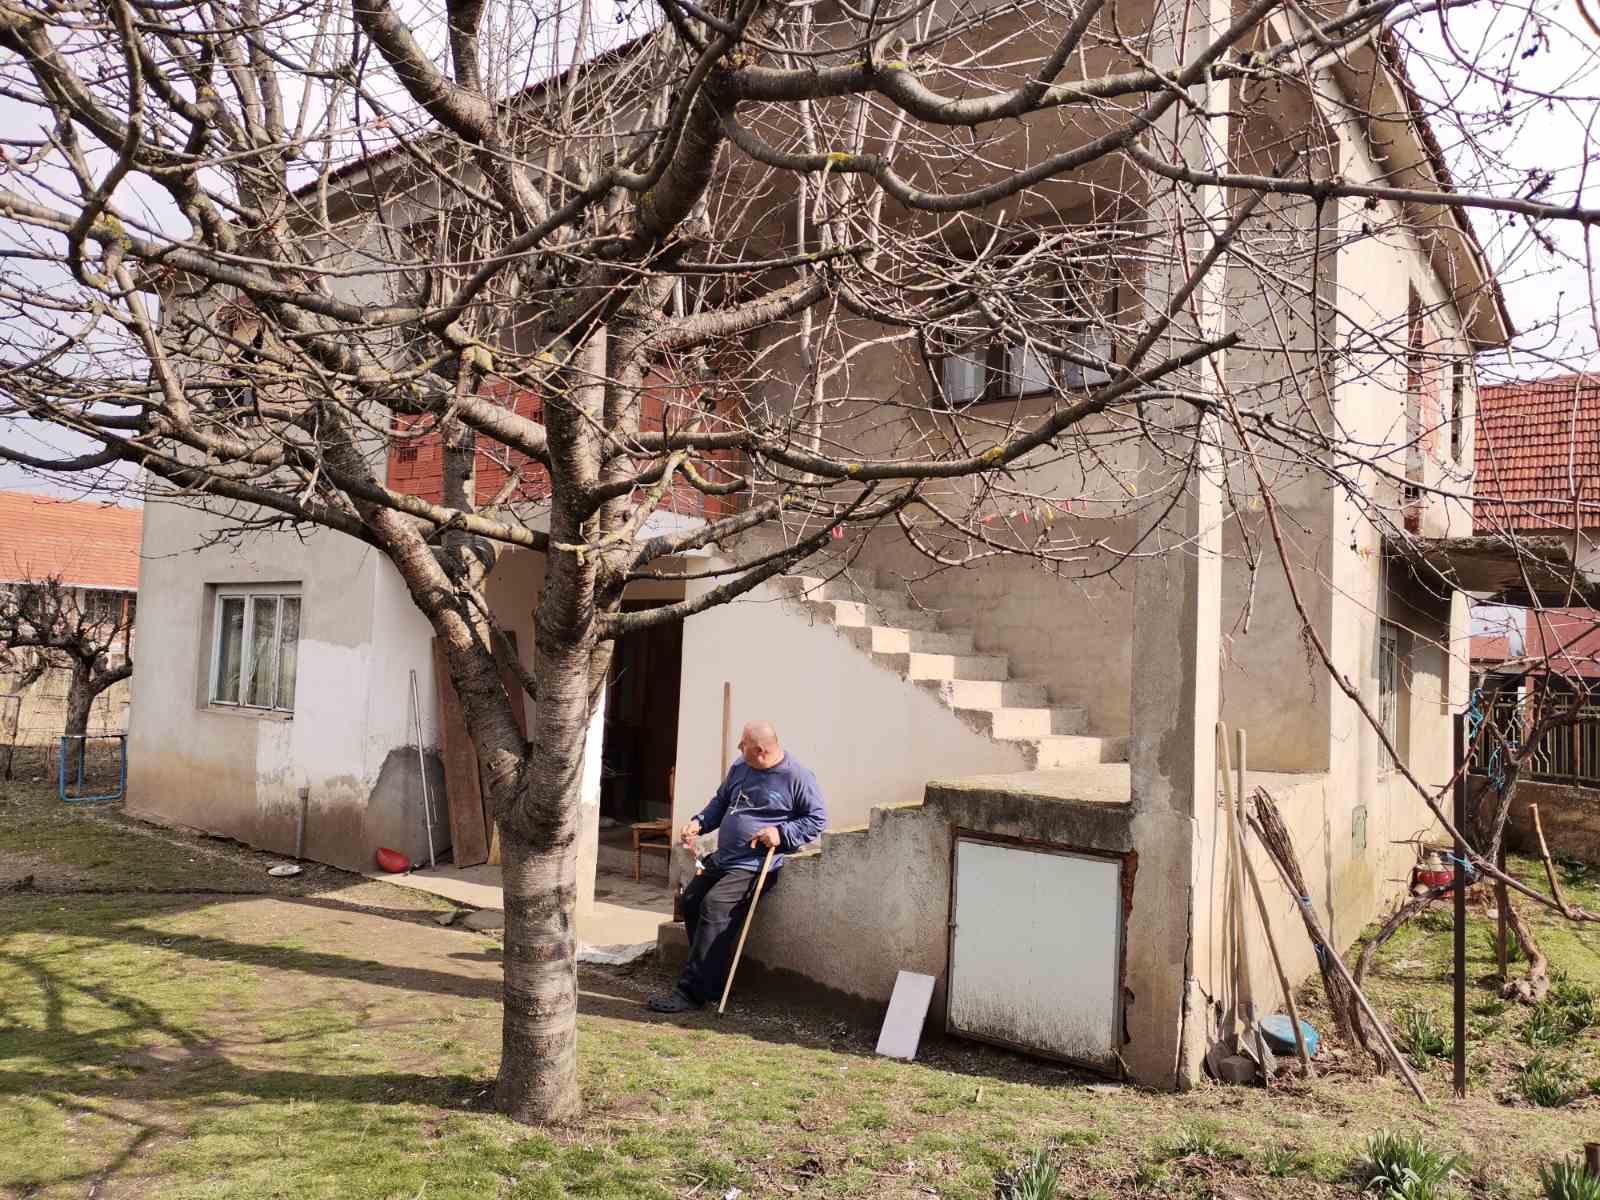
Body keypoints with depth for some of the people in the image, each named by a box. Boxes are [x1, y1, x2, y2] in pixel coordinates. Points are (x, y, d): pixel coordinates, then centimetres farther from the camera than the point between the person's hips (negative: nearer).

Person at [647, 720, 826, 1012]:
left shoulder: (798, 778, -11)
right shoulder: (739, 768, 11)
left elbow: (817, 819, -6)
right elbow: (721, 802, 24)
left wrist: (782, 833, -17)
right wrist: (698, 823, 6)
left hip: (755, 865, -9)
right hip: (722, 858, 9)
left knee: (713, 906, -23)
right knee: (690, 900, 1)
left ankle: (691, 992, -19)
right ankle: (712, 982, 14)